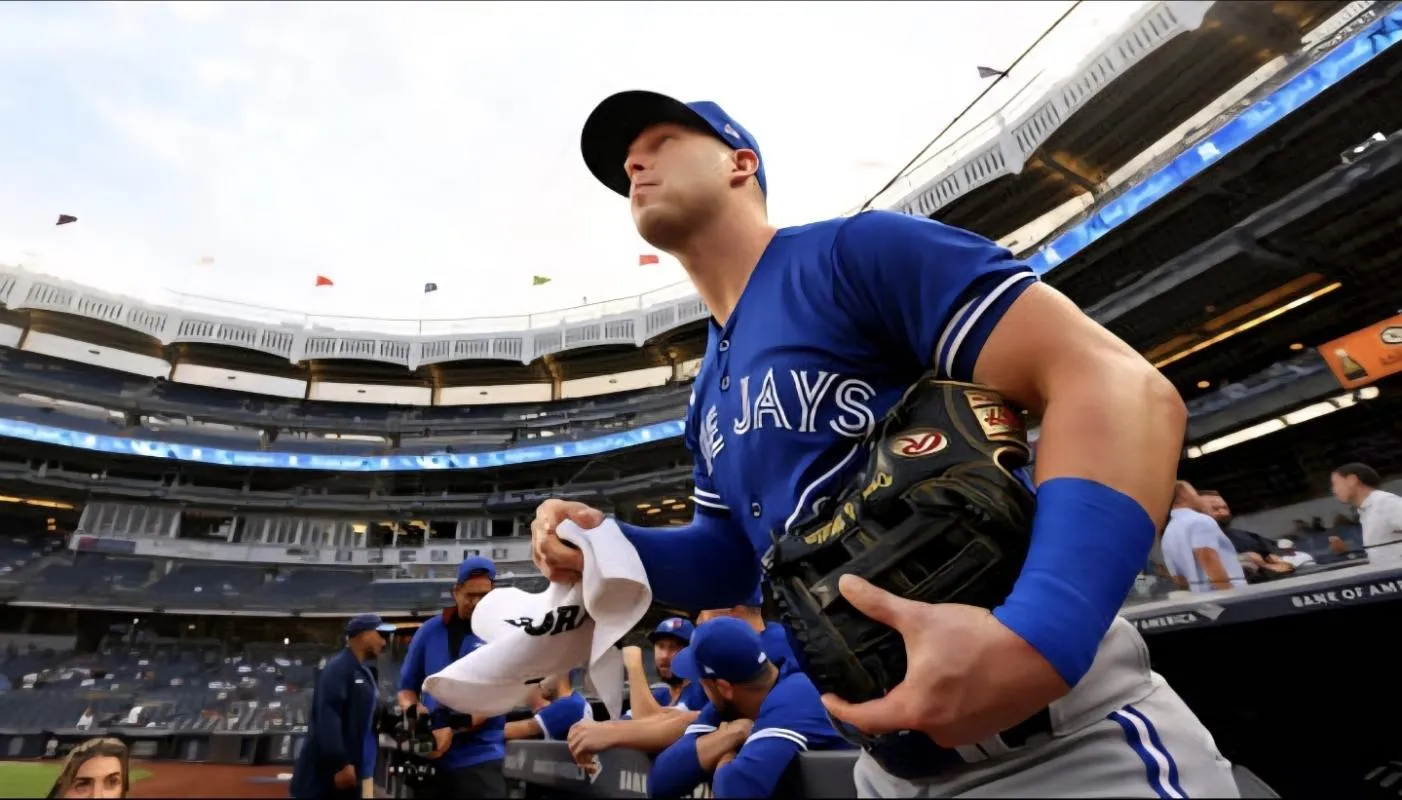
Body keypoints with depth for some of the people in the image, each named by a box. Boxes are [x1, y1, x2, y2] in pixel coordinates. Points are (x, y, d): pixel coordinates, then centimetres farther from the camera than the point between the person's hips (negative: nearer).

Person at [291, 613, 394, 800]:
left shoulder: (366, 672, 14)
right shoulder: (337, 669, -14)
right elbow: (328, 719, -22)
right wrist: (340, 764, -23)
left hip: (353, 771, 9)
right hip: (326, 774, -9)